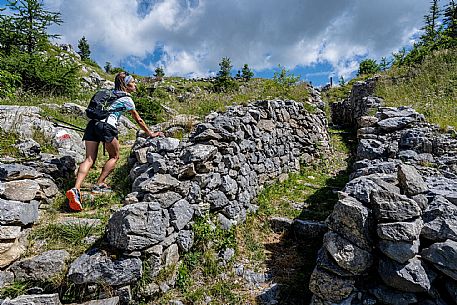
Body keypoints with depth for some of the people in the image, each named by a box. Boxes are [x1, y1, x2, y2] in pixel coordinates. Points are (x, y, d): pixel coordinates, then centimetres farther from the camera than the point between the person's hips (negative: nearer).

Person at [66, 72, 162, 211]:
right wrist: (150, 134, 22)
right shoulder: (127, 99, 8)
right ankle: (99, 185, 8)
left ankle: (75, 188, -13)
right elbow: (138, 120, 13)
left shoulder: (111, 93, 27)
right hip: (107, 126, -6)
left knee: (89, 159, 1)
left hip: (93, 123, 6)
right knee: (114, 156, 12)